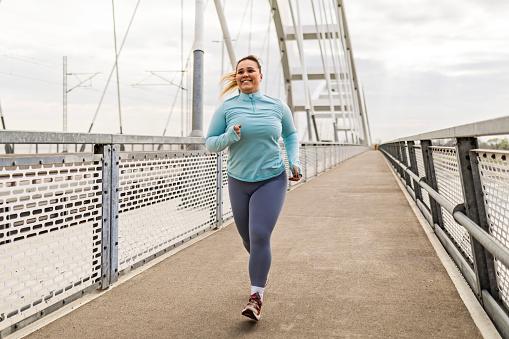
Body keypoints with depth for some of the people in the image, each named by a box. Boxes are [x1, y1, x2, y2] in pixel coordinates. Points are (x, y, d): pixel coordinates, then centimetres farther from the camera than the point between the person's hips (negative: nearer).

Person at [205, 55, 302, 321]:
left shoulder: (277, 106, -1)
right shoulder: (227, 108, -4)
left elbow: (290, 135, 16)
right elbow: (210, 143, -1)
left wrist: (294, 161, 1)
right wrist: (229, 137, -21)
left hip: (272, 181, -2)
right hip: (239, 182, 2)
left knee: (260, 237, -14)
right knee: (248, 239, 15)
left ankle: (256, 298, 2)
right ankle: (262, 266, 49)